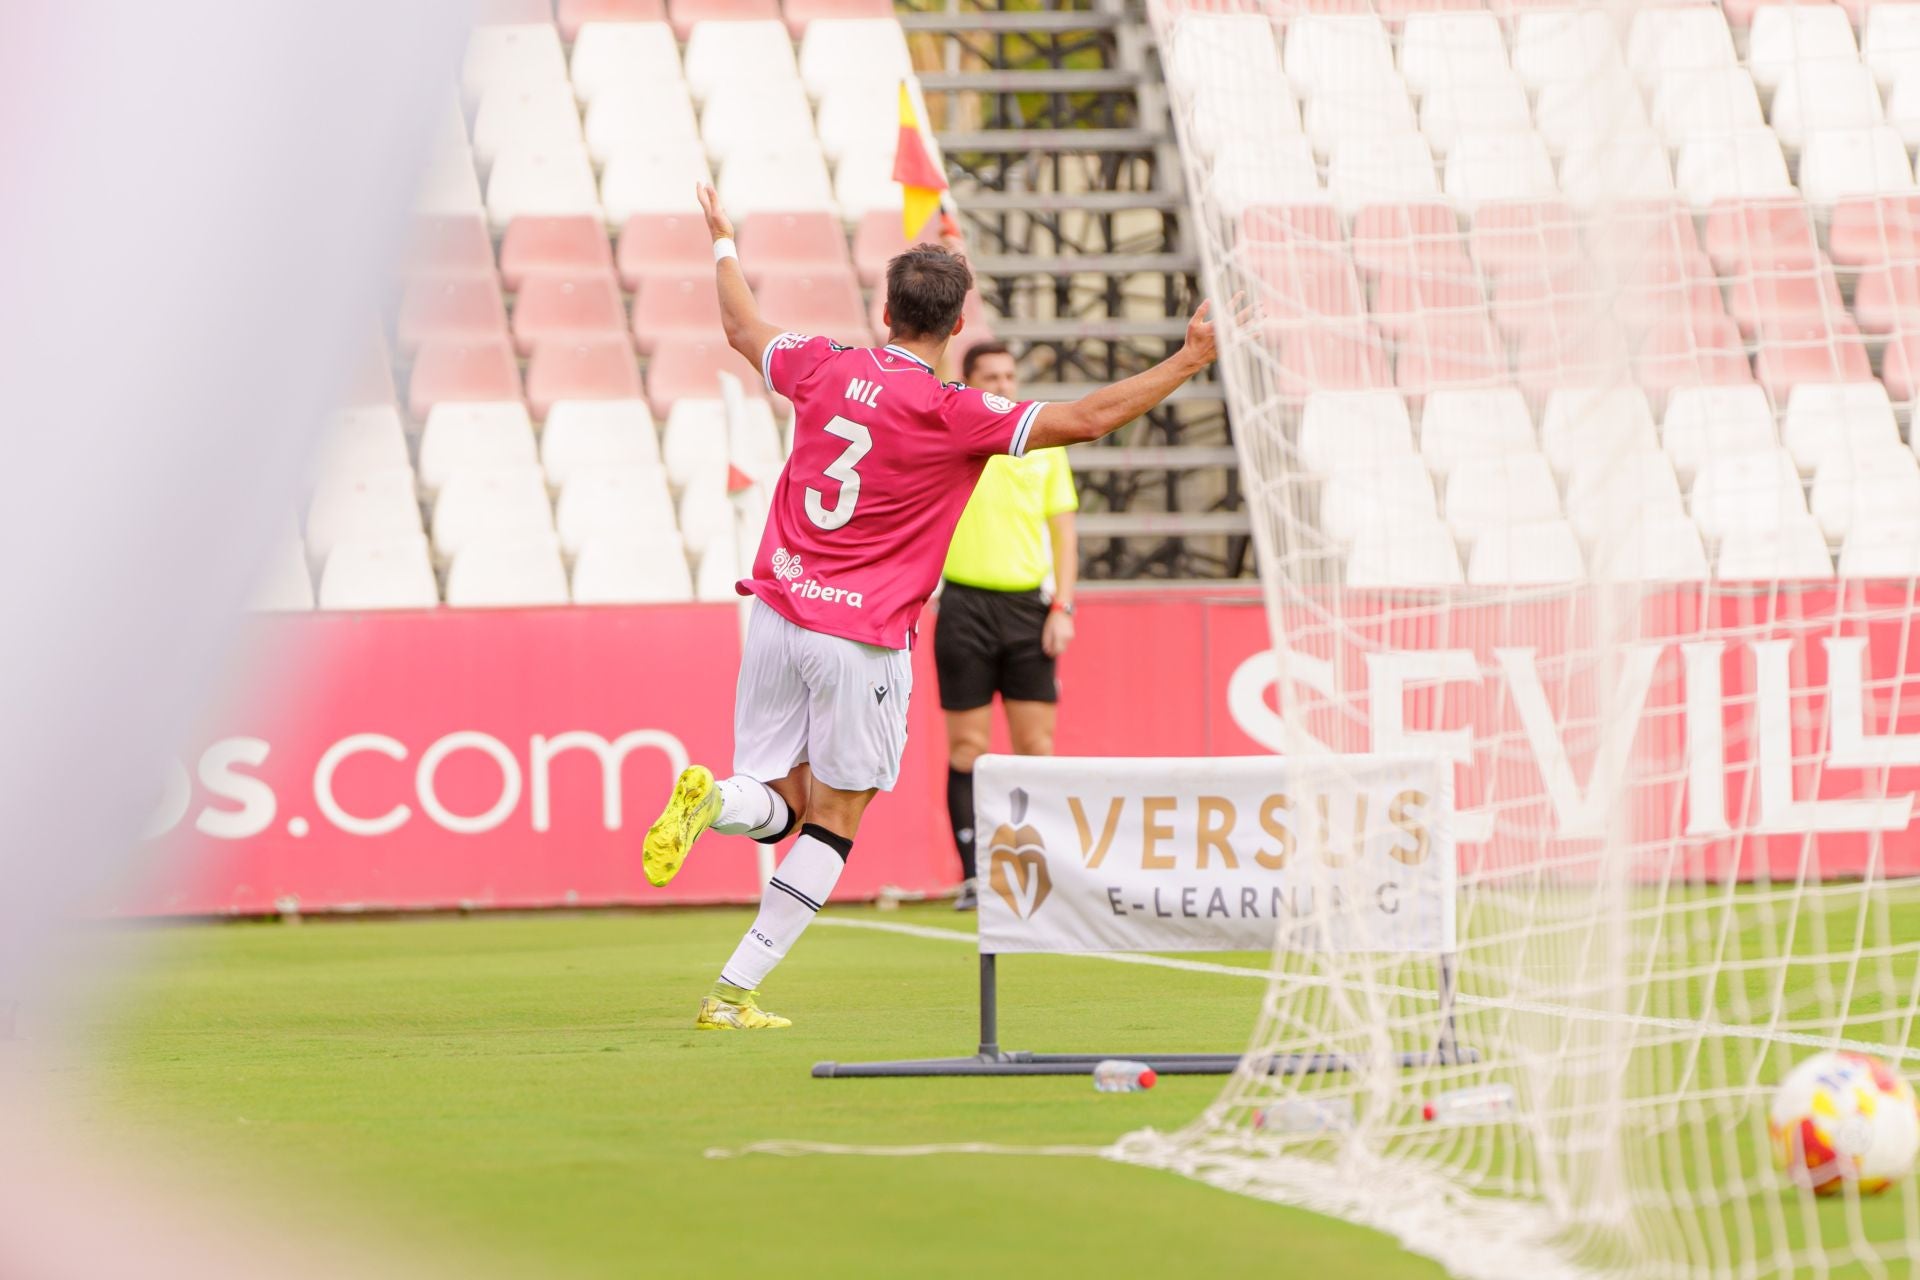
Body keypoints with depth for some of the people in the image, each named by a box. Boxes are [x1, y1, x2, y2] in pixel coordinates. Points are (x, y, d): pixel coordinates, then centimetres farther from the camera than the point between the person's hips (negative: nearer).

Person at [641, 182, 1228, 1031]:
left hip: (778, 611, 5)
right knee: (833, 822, 6)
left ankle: (713, 800, -23)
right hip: (862, 640, -5)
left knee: (779, 806, 13)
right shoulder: (950, 415, -12)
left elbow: (745, 333, 24)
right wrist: (1188, 361, -6)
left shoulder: (826, 369, 3)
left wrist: (724, 246, 42)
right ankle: (734, 993, -2)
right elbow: (1085, 419, -14)